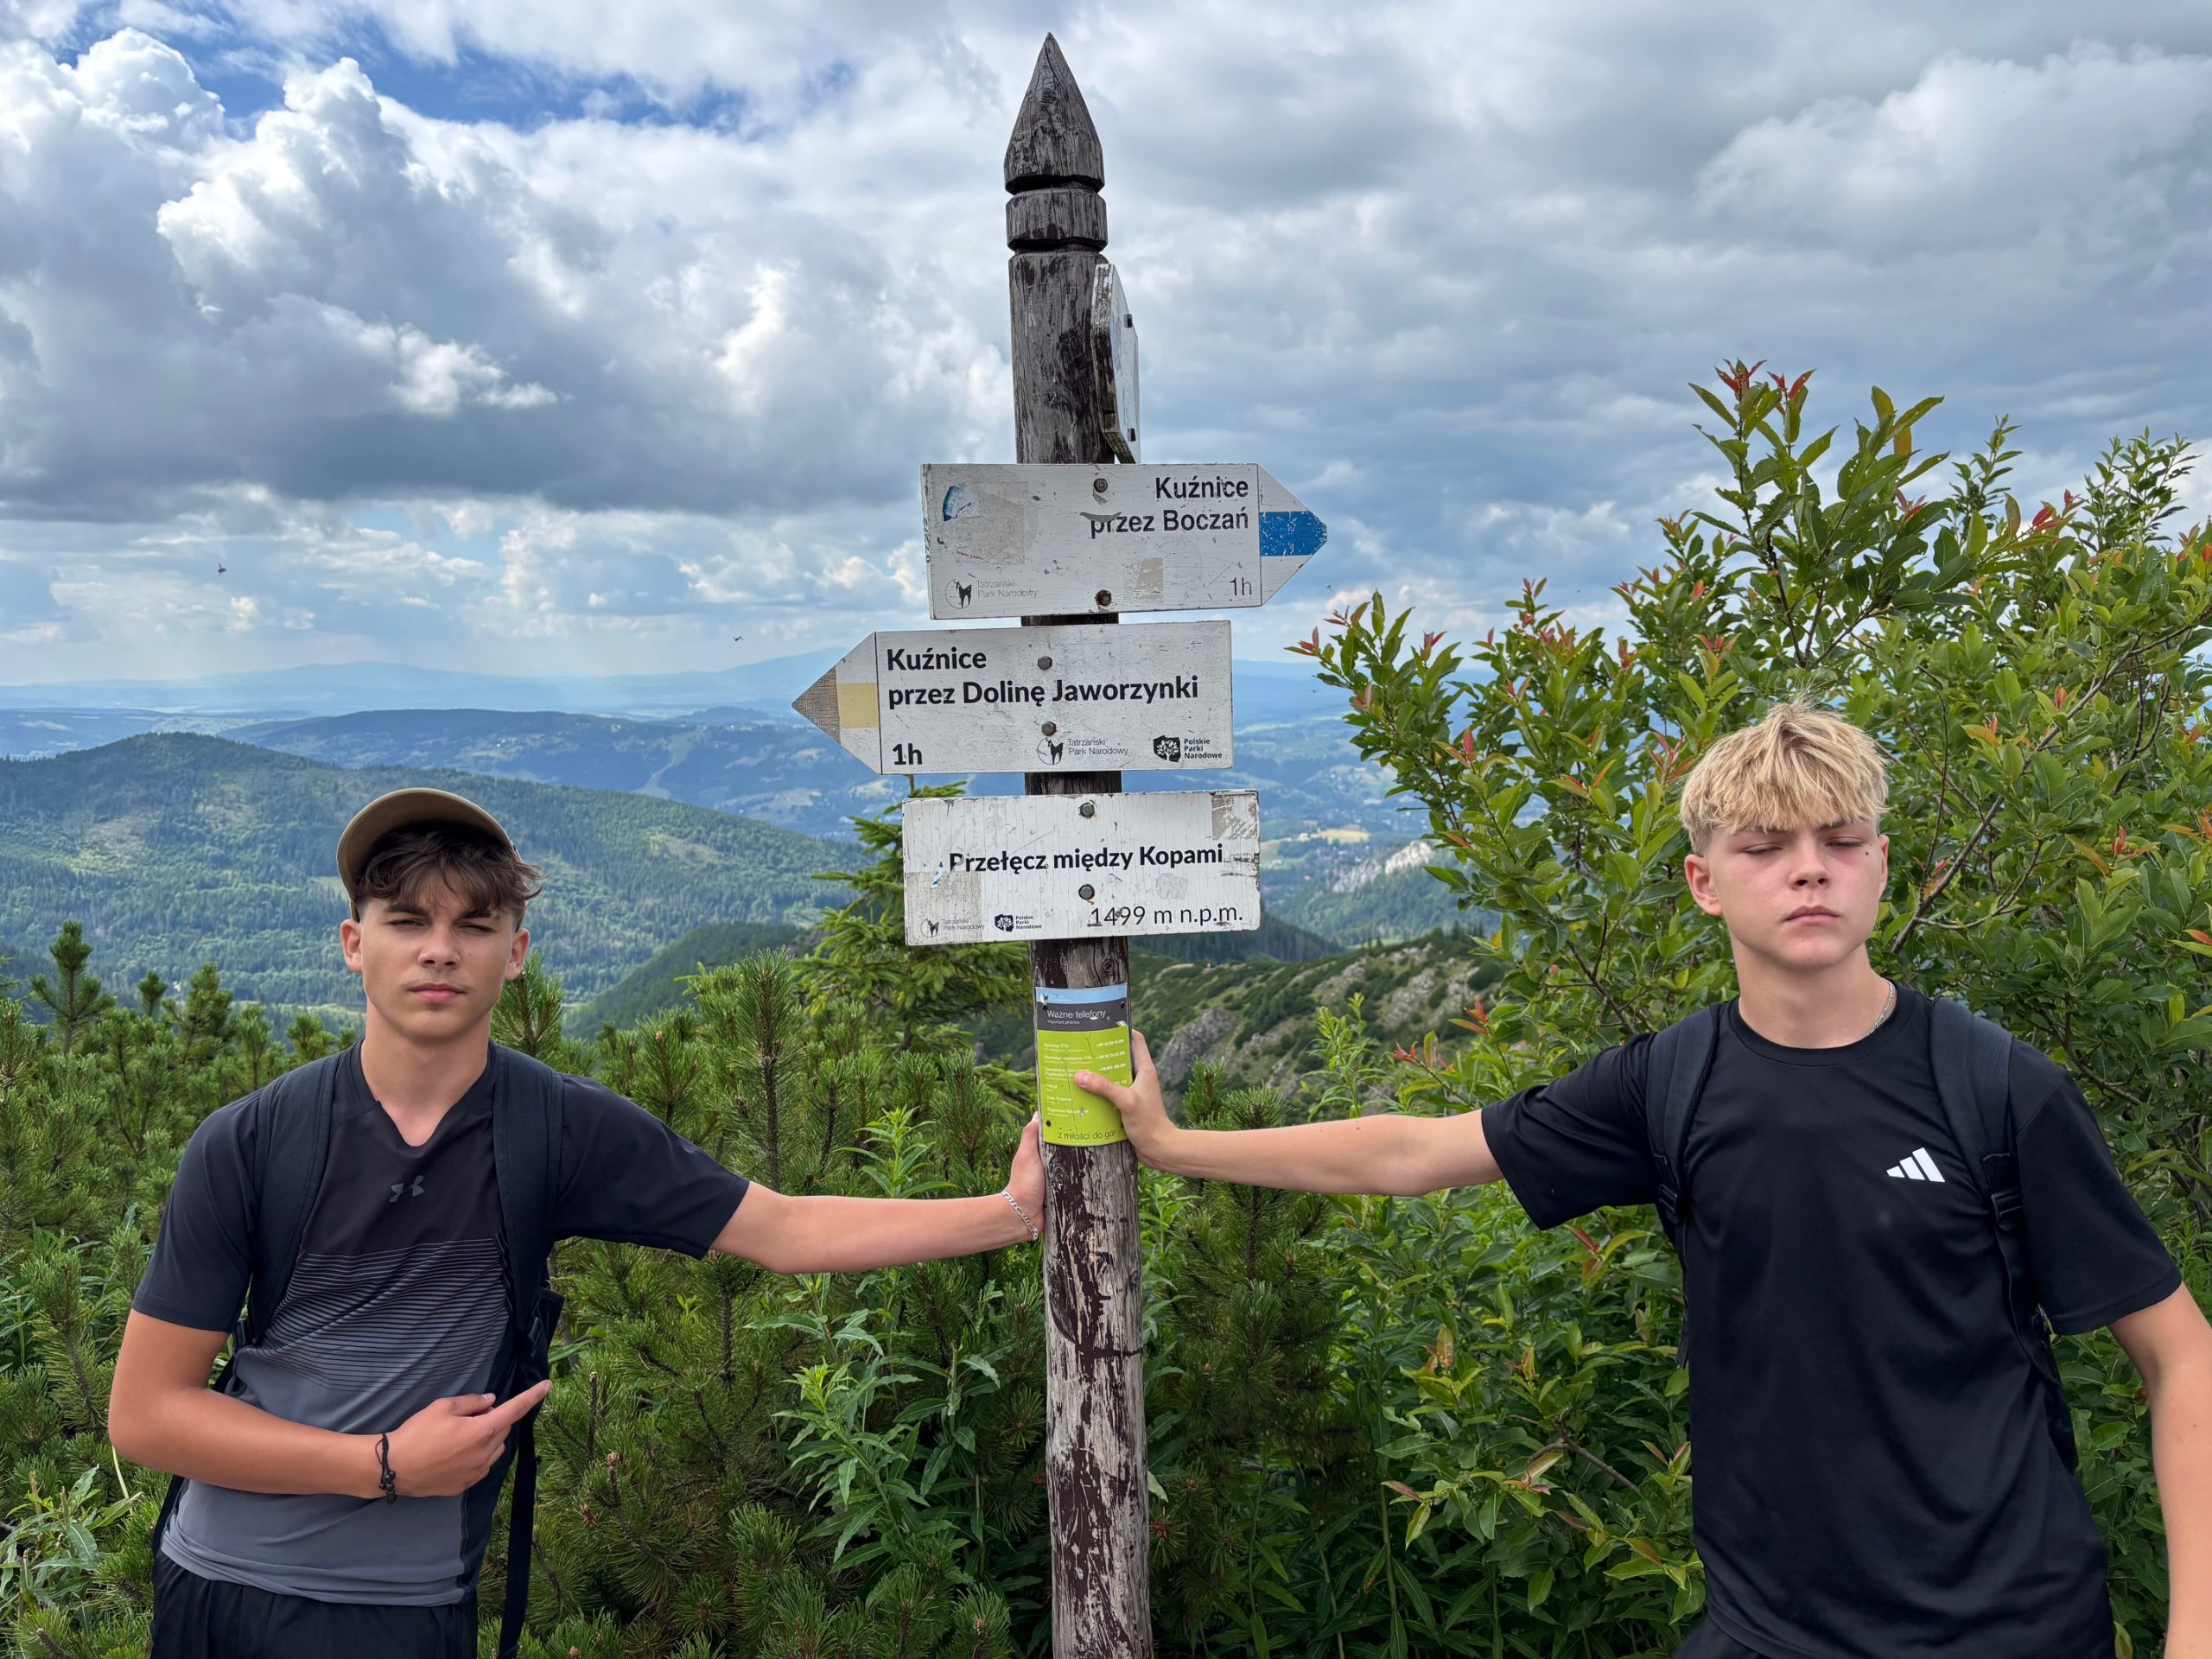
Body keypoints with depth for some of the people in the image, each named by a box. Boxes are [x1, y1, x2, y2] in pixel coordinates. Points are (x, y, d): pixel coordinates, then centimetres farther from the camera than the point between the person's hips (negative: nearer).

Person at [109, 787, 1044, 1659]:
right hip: (212, 1581, 1)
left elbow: (785, 1232, -8)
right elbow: (142, 1413, -6)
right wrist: (386, 1465, -14)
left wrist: (1016, 1209, -14)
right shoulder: (243, 1147, -9)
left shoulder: (565, 1133, -9)